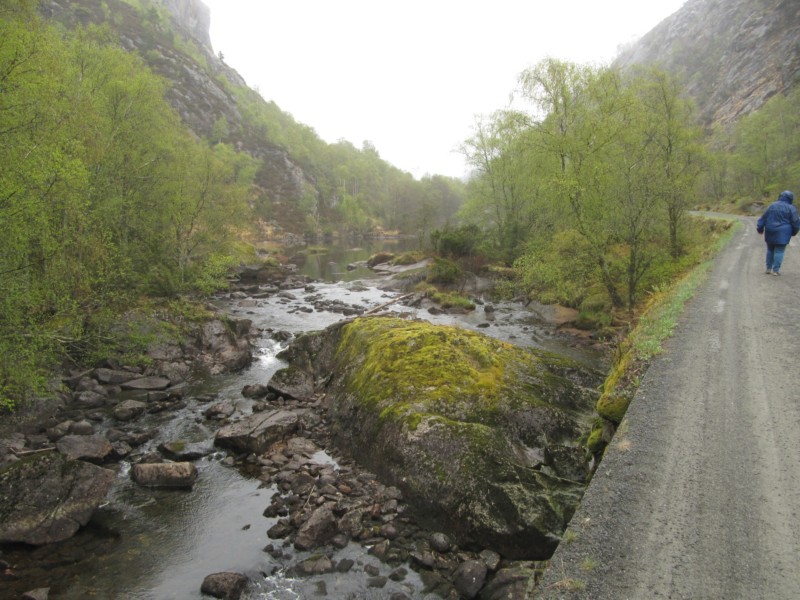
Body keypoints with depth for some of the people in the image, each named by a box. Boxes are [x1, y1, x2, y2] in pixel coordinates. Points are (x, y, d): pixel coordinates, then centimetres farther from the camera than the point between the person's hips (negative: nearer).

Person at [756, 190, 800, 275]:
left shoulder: (772, 206, 5)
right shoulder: (791, 208, -6)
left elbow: (763, 218, 6)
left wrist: (760, 228, 13)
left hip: (770, 233, 4)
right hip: (782, 233, -4)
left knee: (770, 250, 15)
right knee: (779, 251, 0)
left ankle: (768, 268, 18)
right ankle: (775, 270, -1)